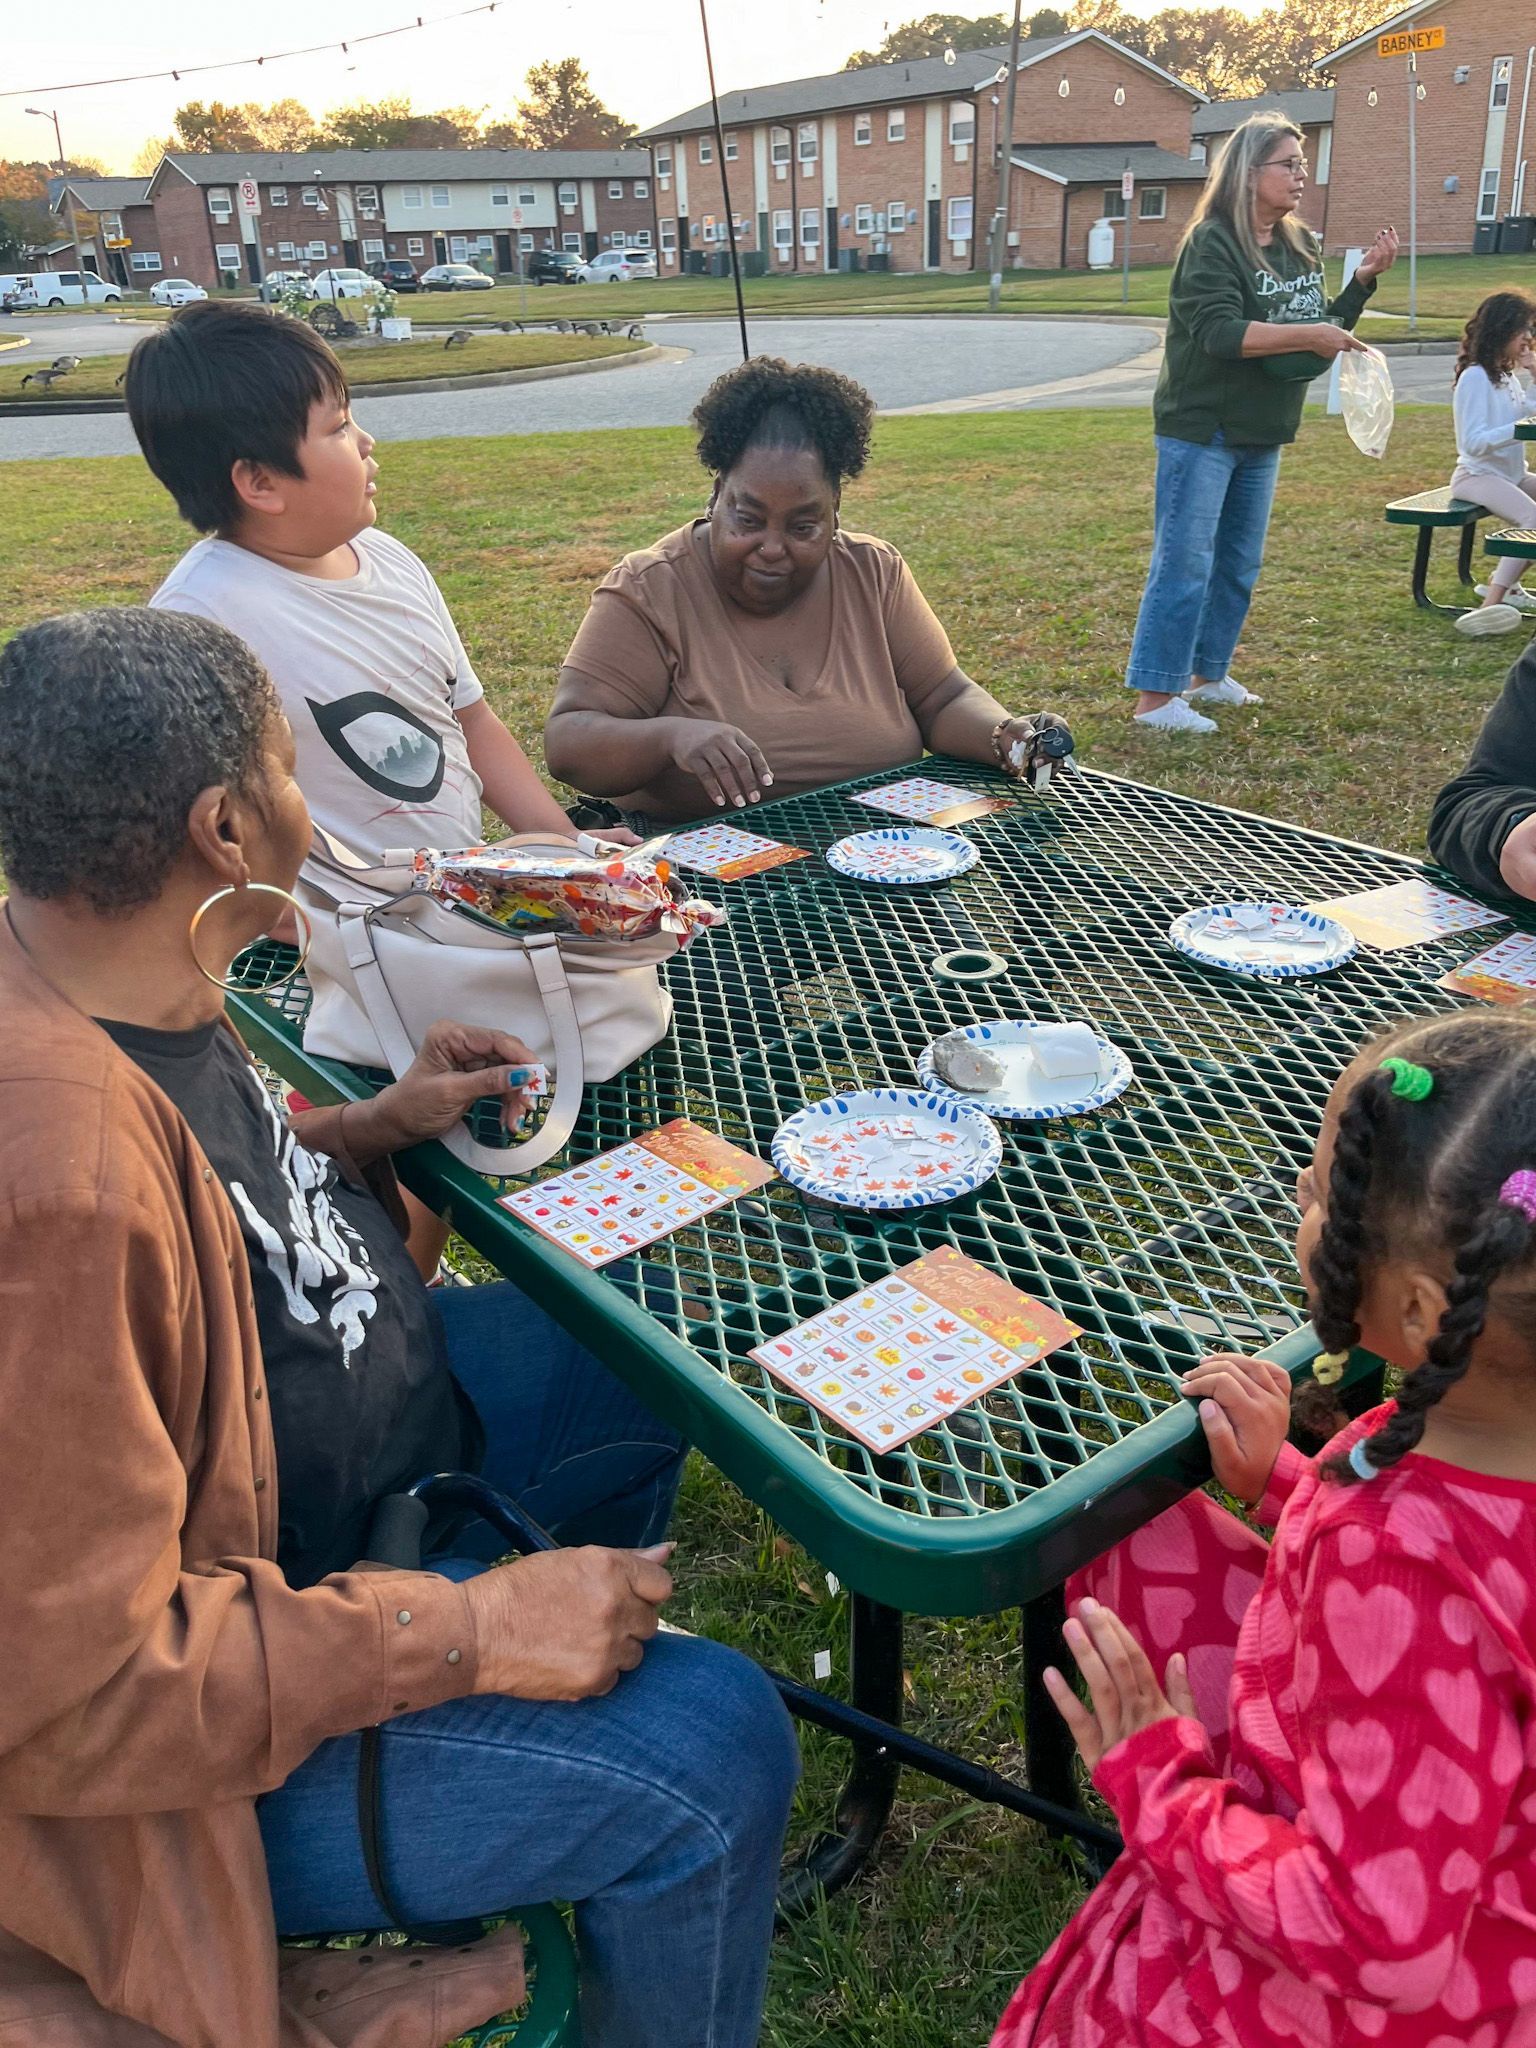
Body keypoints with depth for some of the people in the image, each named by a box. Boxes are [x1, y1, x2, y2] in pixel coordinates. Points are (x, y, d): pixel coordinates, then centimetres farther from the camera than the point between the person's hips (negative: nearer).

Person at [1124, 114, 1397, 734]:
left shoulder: (1301, 246, 10)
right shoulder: (1213, 243, -12)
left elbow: (1326, 329, 16)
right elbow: (1220, 333, -24)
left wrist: (1364, 280, 2)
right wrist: (1308, 335, -23)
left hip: (1262, 434, 8)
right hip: (1201, 430, -8)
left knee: (1239, 565, 13)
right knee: (1183, 565, -8)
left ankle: (1207, 674, 26)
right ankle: (1154, 698, -4)